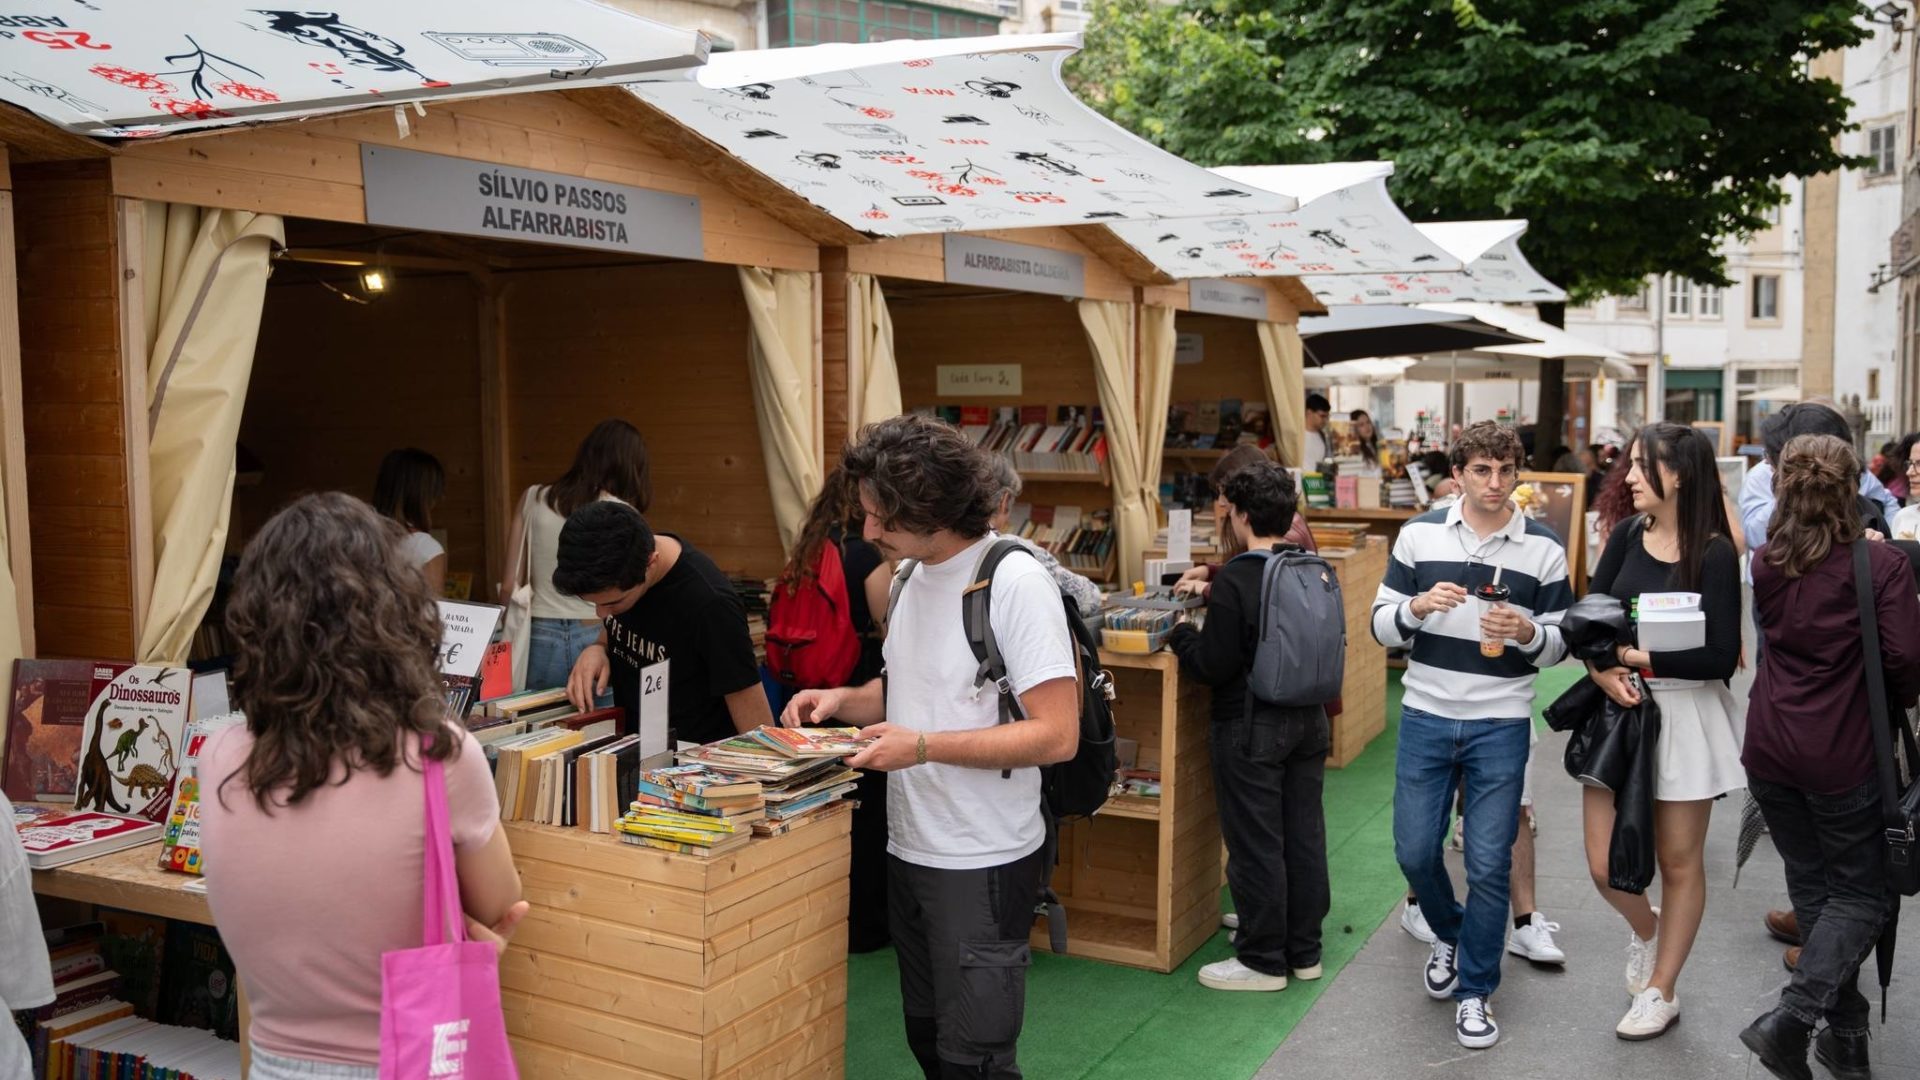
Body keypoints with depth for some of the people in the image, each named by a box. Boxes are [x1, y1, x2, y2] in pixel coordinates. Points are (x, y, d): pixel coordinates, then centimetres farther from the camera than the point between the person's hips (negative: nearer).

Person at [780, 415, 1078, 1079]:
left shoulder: (1014, 583, -18)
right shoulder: (912, 577, 8)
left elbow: (1057, 735, -22)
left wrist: (924, 747, -24)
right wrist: (841, 700, 2)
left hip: (983, 863, -8)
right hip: (909, 848, 8)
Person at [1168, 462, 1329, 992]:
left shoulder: (1235, 580, -19)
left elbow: (1214, 665, -19)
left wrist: (1180, 635, 2)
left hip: (1251, 728, -7)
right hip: (1309, 720, 7)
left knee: (1255, 845, 4)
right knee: (1305, 835, 15)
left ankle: (1262, 960, 14)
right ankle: (1304, 951, 27)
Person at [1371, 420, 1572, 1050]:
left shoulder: (1543, 549, -3)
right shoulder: (1419, 535, -1)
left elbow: (1560, 644, 2)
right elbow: (1381, 627, 2)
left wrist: (1527, 631, -20)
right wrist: (1417, 606, -19)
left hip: (1501, 725, -1)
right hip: (1425, 718, 2)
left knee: (1489, 864, 1)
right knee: (1415, 851, 7)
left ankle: (1475, 992, 19)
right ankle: (1449, 935, 38)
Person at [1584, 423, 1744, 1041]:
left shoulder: (1714, 554, -12)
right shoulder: (1628, 534, 2)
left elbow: (1722, 655, -15)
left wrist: (1639, 654, -13)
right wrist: (1604, 673, -15)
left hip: (1685, 714, -4)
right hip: (1620, 709, 4)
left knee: (1678, 862, 9)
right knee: (1605, 866, 3)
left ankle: (1661, 993, 25)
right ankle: (1645, 928, 37)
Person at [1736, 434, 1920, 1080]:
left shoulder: (1765, 565, 2)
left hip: (1770, 749, 5)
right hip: (1844, 755, -5)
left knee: (1811, 883, 16)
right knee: (1862, 893, 8)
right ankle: (1792, 1017, -8)